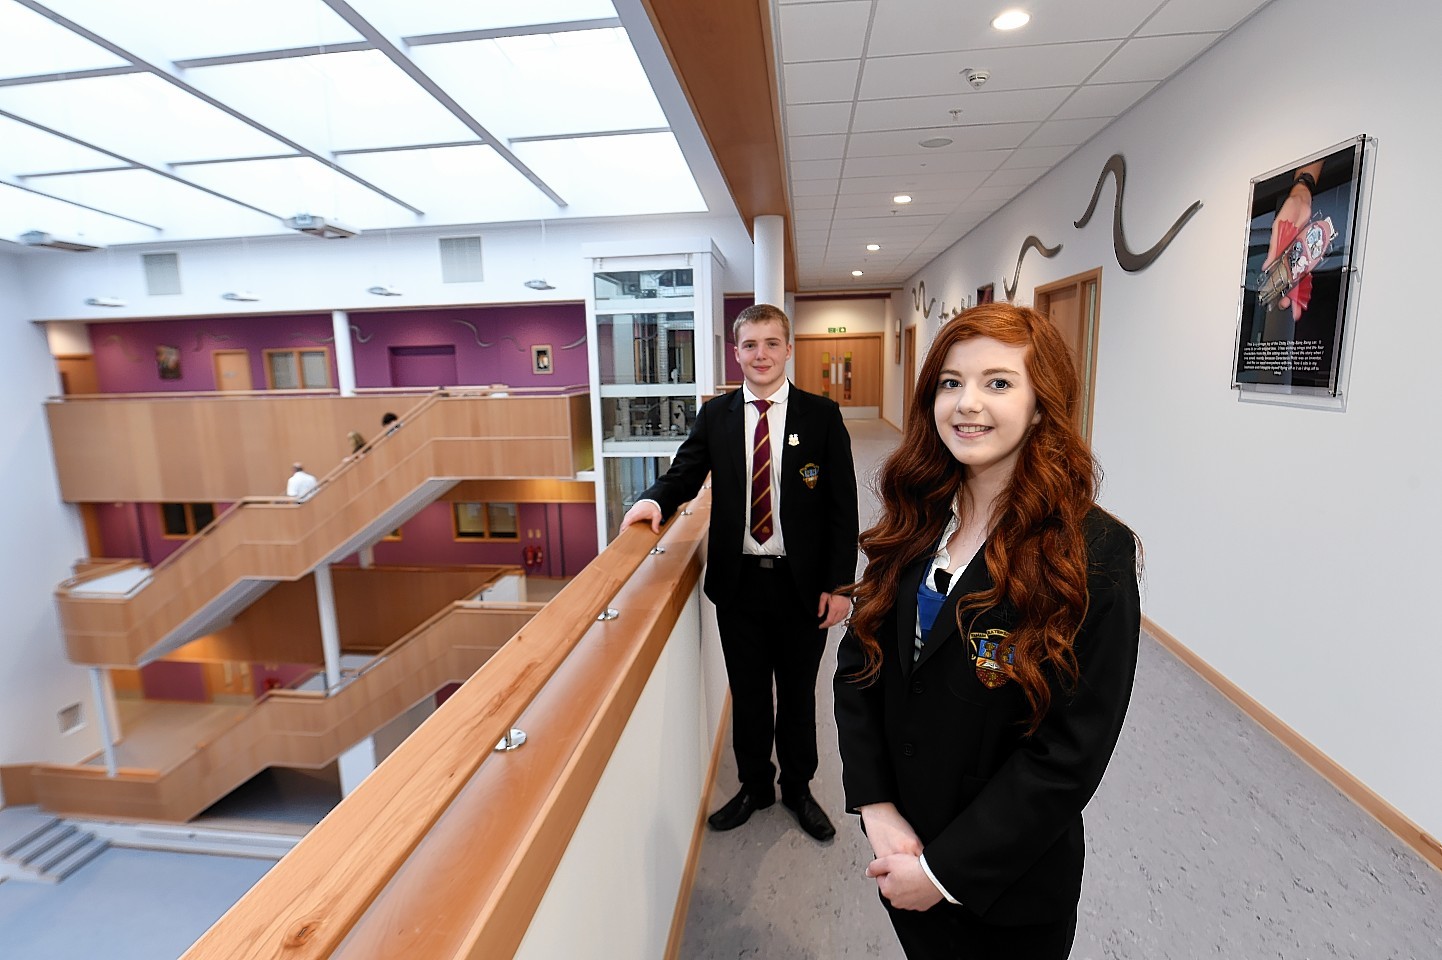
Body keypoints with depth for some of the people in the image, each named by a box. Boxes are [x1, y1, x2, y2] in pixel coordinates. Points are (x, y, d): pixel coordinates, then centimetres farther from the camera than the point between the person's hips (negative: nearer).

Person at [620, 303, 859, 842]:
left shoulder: (822, 416, -4)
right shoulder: (715, 416, 2)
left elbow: (843, 505, -5)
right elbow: (686, 473, 2)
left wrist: (839, 584, -8)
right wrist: (657, 498, -22)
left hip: (802, 582, -1)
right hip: (738, 580, 2)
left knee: (798, 692, 17)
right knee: (747, 692, 17)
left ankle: (798, 787, 41)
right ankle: (755, 785, 41)